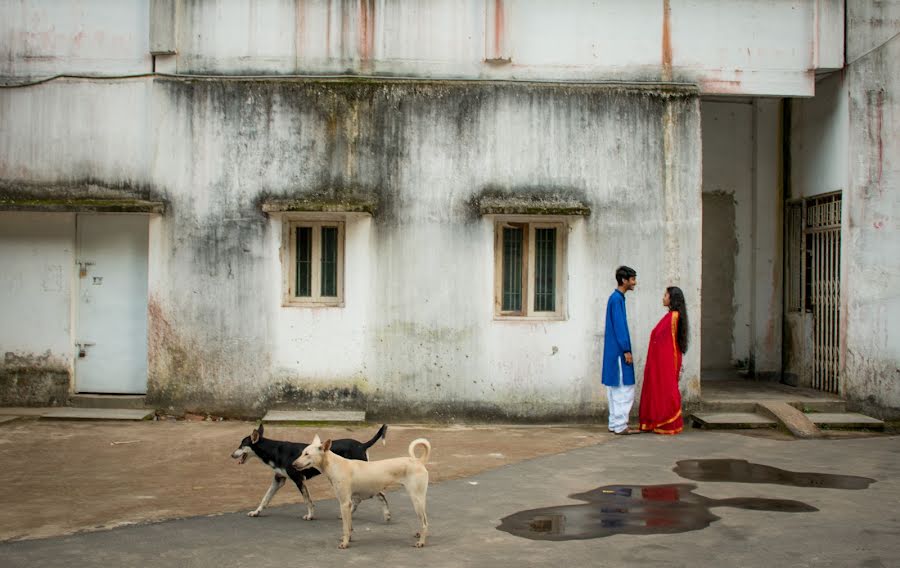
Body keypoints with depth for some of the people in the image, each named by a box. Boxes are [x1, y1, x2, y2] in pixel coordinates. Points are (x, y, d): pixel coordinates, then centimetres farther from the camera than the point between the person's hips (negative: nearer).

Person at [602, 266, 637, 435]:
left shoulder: (616, 298, 15)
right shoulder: (617, 299, -15)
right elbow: (619, 326, -19)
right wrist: (626, 351, -18)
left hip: (613, 351, 10)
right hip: (618, 351, -10)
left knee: (615, 389, 12)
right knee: (625, 389, -6)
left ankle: (614, 424, 16)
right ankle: (620, 425, -3)